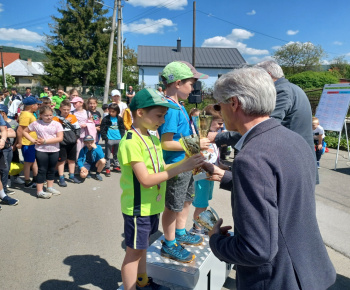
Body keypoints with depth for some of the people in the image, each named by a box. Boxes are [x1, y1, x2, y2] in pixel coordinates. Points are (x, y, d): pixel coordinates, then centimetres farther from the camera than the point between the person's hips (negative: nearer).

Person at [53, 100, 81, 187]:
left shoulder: (73, 117, 3)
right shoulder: (56, 118, -6)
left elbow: (77, 128, 9)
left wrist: (76, 137, 0)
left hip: (72, 142, 4)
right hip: (61, 143, -3)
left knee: (72, 160, 14)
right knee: (61, 160, 3)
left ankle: (71, 176, 29)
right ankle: (61, 178, 14)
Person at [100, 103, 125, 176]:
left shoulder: (119, 119, 3)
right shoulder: (106, 119, -6)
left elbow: (122, 129, 10)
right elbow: (102, 129, -5)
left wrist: (122, 137, 1)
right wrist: (105, 137, -13)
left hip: (118, 139, 3)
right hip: (109, 139, -3)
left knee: (116, 154, 17)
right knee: (107, 155, 1)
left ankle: (116, 166, 32)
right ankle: (107, 168, 9)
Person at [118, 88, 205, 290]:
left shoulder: (153, 139, 6)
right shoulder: (131, 142, -21)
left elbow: (161, 170, 7)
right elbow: (146, 179, -26)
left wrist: (186, 163, -6)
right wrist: (181, 167, -27)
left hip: (153, 205, 8)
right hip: (138, 207, -8)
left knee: (143, 246, 23)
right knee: (134, 251, 8)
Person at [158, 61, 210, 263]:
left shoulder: (178, 106, 7)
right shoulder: (171, 109, -23)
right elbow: (166, 143, -26)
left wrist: (198, 142, 9)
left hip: (186, 164, 10)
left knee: (186, 200, 24)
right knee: (173, 206, 6)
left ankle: (180, 234, 45)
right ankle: (169, 245, 26)